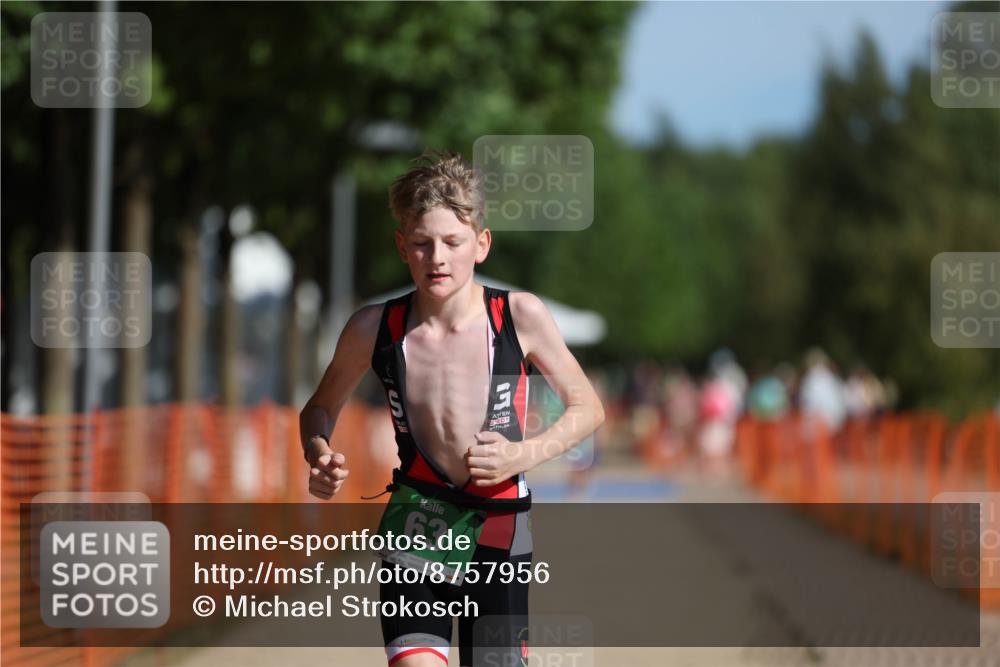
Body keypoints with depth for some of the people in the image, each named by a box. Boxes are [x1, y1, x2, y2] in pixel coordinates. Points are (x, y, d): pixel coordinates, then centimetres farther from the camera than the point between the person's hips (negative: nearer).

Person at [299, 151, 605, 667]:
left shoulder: (521, 316, -11)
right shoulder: (374, 329, -7)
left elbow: (587, 408, 2)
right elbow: (321, 408, 11)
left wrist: (524, 454, -16)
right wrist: (318, 455, -10)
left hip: (499, 533, 0)